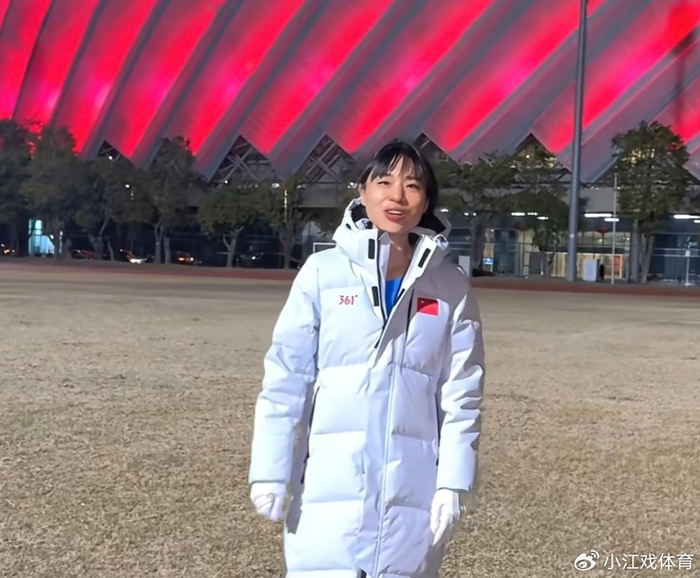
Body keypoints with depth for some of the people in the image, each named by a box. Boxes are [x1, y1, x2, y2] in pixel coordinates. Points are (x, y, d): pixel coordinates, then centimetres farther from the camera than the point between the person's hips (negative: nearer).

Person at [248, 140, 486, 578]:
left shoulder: (451, 286, 2)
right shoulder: (322, 272, -2)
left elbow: (462, 393, 3)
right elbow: (285, 378, -1)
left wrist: (454, 481, -3)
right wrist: (270, 471, -4)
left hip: (412, 488, 2)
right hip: (331, 486, -1)